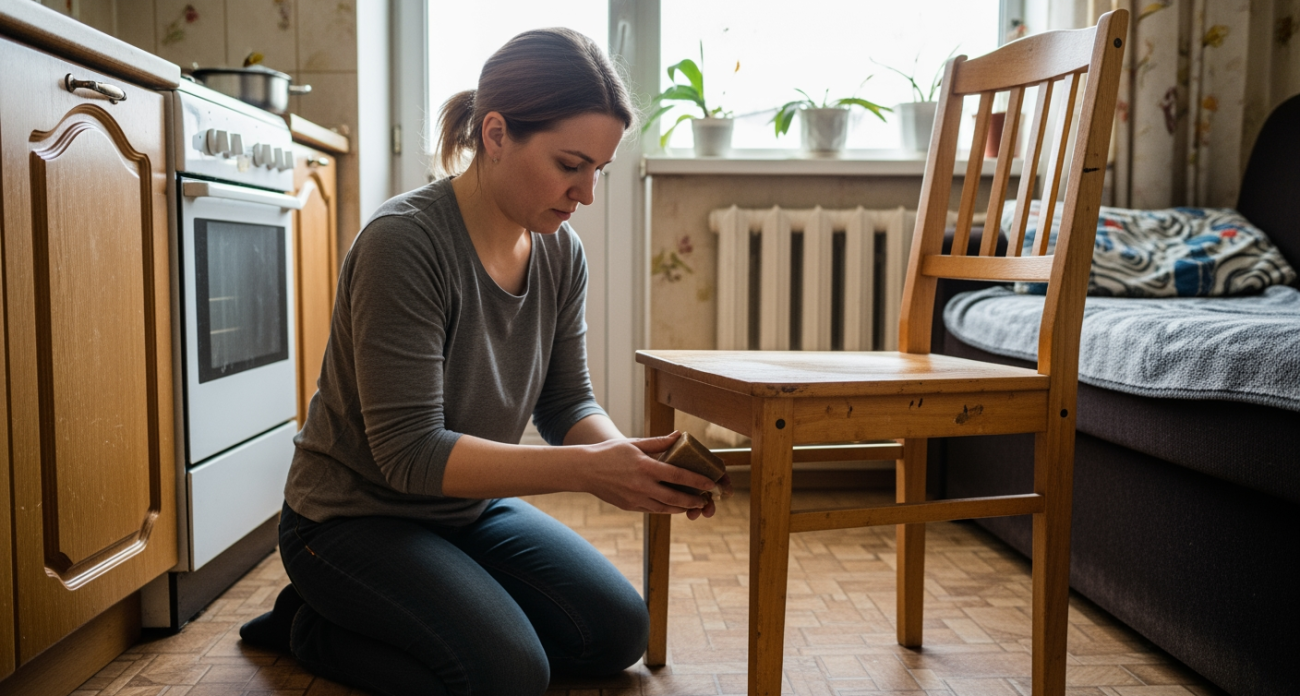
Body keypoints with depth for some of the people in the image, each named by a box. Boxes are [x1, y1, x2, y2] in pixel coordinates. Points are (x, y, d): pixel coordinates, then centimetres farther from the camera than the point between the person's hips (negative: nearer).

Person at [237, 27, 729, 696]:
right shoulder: (404, 240, -28)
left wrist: (627, 455, -23)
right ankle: (312, 624, 3)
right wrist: (585, 469, -37)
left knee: (619, 632, 2)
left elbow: (567, 403, -1)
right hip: (355, 516, -7)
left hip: (474, 509, 7)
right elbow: (410, 452, -30)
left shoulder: (561, 252, -5)